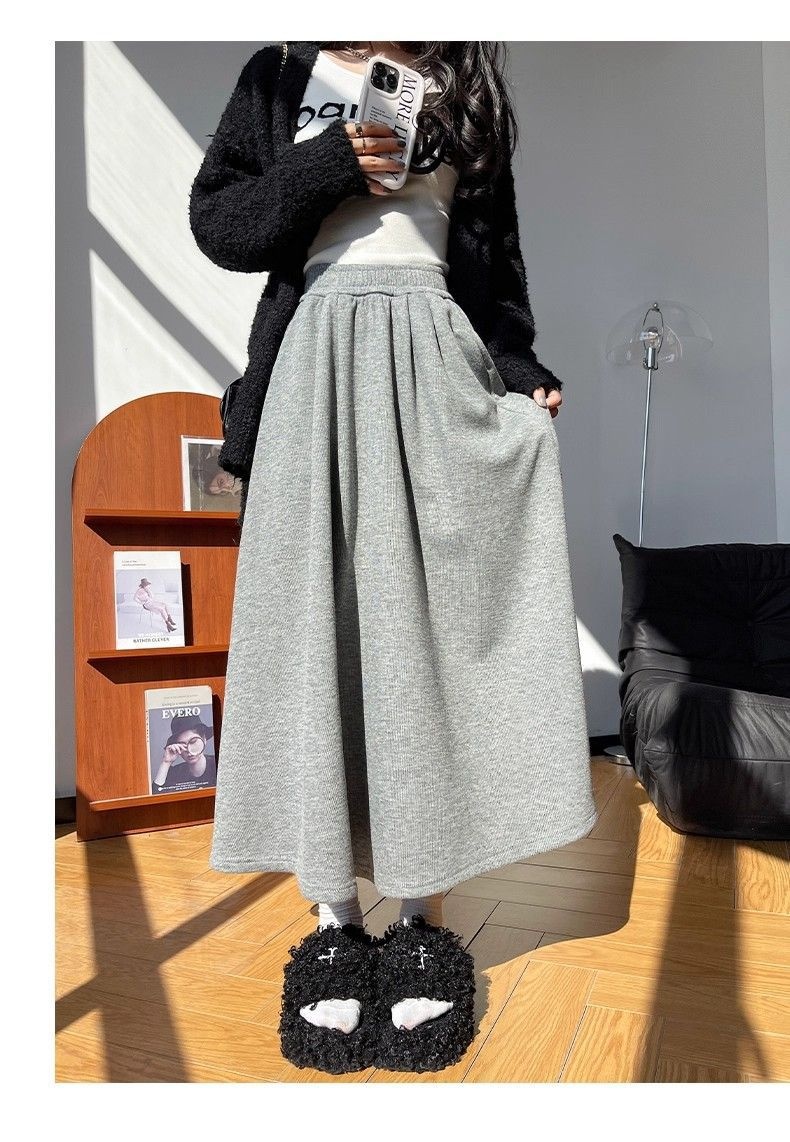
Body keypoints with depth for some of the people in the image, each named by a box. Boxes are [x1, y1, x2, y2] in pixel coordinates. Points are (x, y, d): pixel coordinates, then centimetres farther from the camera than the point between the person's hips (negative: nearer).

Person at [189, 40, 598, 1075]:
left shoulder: (463, 94, 22)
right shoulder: (282, 76, 19)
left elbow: (493, 256, 18)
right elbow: (216, 220, 9)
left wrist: (520, 374, 3)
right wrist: (329, 166, -5)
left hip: (436, 365, 1)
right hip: (318, 362, -1)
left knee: (428, 621, -5)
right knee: (316, 626, -7)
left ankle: (425, 918, 4)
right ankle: (335, 918, 3)